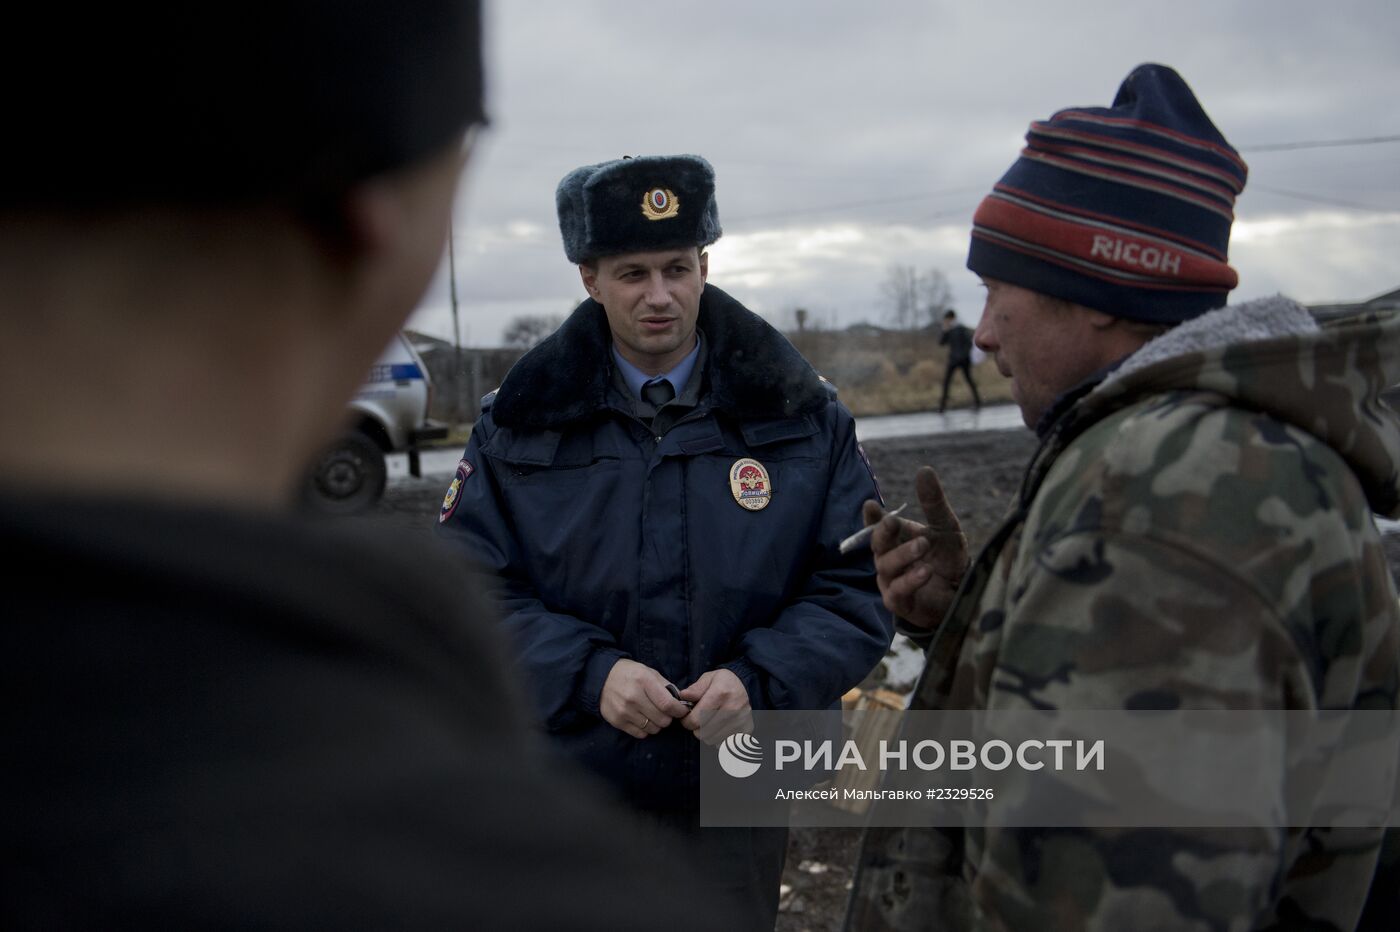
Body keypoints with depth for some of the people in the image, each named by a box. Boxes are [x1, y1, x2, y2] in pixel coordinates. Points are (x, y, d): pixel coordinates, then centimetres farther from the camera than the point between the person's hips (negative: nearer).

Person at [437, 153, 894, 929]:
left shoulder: (800, 415, -2)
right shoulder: (520, 422, -3)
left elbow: (857, 588, -2)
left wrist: (757, 680, -18)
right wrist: (589, 673, -19)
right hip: (570, 792, 0)